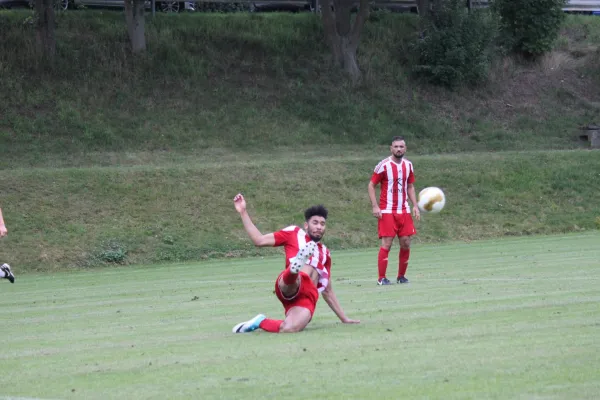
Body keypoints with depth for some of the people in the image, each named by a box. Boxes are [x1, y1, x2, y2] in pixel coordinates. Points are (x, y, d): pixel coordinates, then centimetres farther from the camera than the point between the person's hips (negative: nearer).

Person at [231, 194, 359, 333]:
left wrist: (344, 318, 35)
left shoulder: (325, 253, 33)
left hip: (308, 297, 2)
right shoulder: (294, 233, 22)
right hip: (290, 286, -2)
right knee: (293, 279, -41)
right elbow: (259, 240, 14)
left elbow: (327, 291, 37)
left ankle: (261, 322, -4)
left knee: (290, 329, -29)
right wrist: (243, 212, 9)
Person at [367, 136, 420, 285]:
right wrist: (375, 207, -14)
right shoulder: (383, 165, -9)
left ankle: (401, 276, 16)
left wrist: (415, 206, 8)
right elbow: (371, 185, -5)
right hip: (387, 211, -5)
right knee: (386, 243, -10)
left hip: (404, 211, 5)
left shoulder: (408, 165, 8)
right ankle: (382, 278, -5)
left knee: (406, 243, 2)